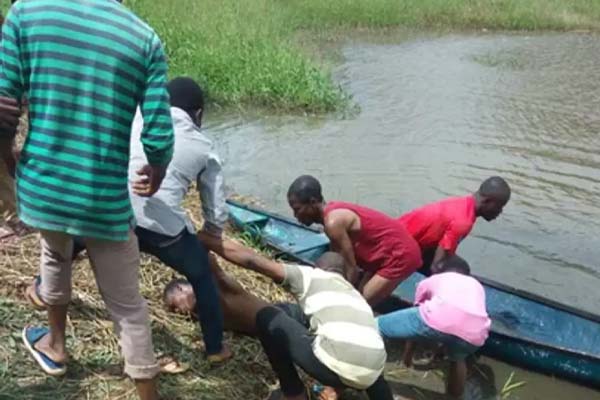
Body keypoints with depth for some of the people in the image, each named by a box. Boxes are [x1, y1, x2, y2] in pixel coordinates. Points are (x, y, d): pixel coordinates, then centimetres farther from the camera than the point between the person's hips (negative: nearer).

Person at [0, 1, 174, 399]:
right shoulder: (145, 38, -4)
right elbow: (160, 137, -8)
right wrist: (156, 172, 15)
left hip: (41, 187, 2)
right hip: (105, 199, -2)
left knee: (56, 255, 34)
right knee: (128, 305, 13)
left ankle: (56, 346, 52)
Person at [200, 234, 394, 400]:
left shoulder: (310, 276, 15)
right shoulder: (353, 293, 32)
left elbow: (251, 260, 8)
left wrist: (204, 240, 16)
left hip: (337, 369, -7)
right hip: (370, 375, 7)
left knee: (266, 318, 12)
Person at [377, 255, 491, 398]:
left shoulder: (430, 281, 36)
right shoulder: (477, 285, 42)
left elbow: (416, 318, 43)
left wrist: (408, 353, 57)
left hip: (439, 318, -3)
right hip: (474, 335, 3)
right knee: (457, 358, 39)